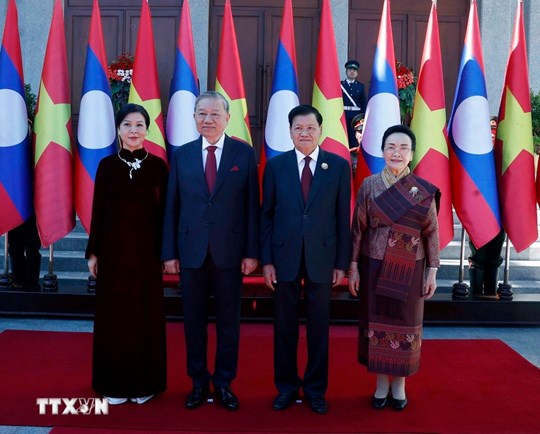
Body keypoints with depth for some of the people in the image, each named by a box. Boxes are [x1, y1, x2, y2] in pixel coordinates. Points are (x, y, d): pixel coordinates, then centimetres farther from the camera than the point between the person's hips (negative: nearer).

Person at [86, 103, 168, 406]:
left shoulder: (158, 166, 0)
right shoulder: (107, 165, 3)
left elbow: (164, 212, 0)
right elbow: (98, 211, 4)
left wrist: (165, 252, -3)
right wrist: (93, 251, 1)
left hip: (146, 249, -1)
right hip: (113, 248, 1)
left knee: (146, 315, 6)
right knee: (114, 315, 7)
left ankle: (144, 382, 20)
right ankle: (115, 383, 21)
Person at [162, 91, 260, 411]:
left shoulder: (245, 153, 1)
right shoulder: (181, 155, 5)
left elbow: (252, 206, -1)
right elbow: (172, 207, 5)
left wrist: (252, 252, -5)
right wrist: (170, 252, 1)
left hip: (230, 252, -1)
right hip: (191, 251, 2)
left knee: (228, 321, 10)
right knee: (194, 321, 11)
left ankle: (224, 382, 26)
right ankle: (199, 382, 27)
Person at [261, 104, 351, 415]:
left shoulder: (339, 166, 0)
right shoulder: (275, 165, 2)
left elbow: (344, 218, 1)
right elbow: (267, 215, 3)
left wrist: (342, 262, -2)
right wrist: (266, 260, -2)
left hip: (322, 258, 0)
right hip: (284, 257, 1)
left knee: (319, 327, 10)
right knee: (285, 326, 11)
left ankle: (316, 388, 27)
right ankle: (287, 386, 28)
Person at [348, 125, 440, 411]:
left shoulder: (424, 190, -3)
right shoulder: (369, 185, -2)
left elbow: (432, 233, 1)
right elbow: (358, 228, -1)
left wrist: (432, 272, -1)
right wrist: (354, 268, -2)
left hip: (409, 269, 0)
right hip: (375, 267, 0)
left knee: (405, 324, 9)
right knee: (377, 322, 8)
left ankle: (399, 383, 26)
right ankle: (381, 382, 24)